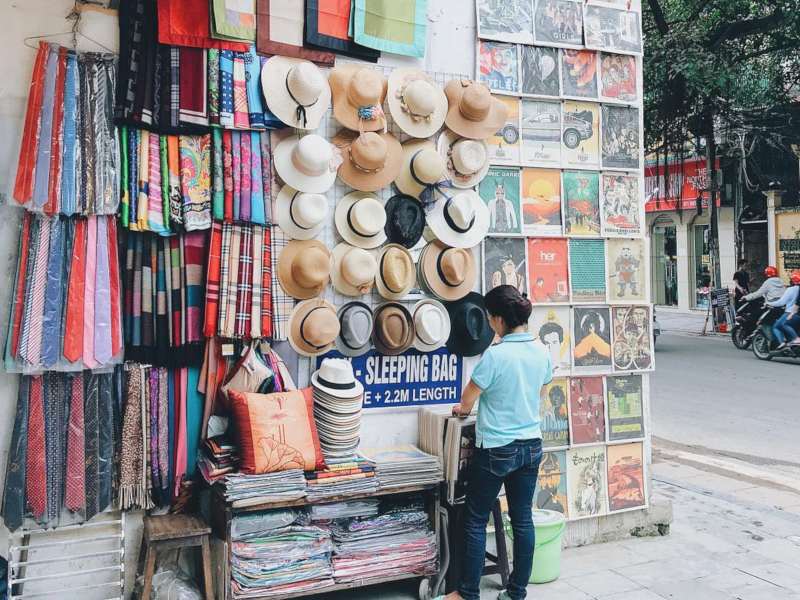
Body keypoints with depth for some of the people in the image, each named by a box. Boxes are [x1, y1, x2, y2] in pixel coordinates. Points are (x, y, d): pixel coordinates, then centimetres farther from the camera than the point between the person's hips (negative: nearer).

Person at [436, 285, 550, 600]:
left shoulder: (495, 354, -19)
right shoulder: (542, 352, 0)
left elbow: (466, 401, -9)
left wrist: (462, 407, 13)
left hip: (496, 449, -6)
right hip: (531, 446, 6)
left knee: (475, 521, 7)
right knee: (523, 519, 13)